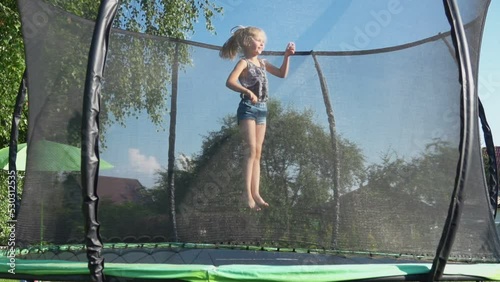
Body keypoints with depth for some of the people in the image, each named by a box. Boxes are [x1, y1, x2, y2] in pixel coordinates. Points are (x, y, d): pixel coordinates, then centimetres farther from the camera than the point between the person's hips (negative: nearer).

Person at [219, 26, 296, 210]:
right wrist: (247, 91, -33)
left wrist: (287, 56, 9)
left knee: (258, 152, 4)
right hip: (248, 108, -8)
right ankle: (248, 194, -16)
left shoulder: (262, 63, 17)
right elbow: (230, 82, -19)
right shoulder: (244, 62, -4)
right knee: (251, 149, -16)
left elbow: (282, 74, 20)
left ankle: (256, 193, 5)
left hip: (262, 109, 8)